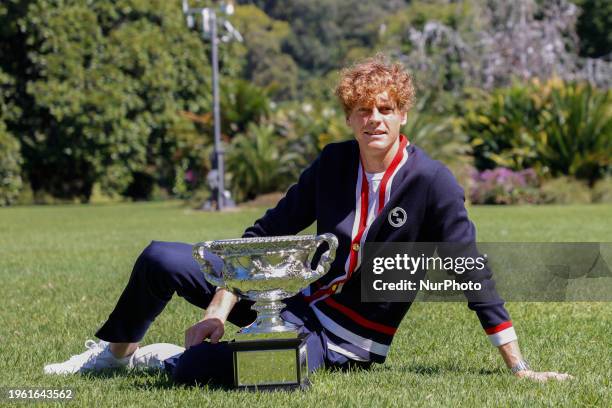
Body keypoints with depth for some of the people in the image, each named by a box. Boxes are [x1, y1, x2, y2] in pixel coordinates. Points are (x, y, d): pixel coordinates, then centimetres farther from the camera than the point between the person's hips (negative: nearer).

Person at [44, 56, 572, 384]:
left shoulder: (432, 183, -16)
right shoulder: (334, 162, -1)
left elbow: (473, 275, -14)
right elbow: (267, 233, 2)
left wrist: (519, 366, -17)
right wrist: (219, 310, -7)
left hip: (348, 343, -5)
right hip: (301, 301, 6)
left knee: (196, 368, -30)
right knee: (161, 260, -4)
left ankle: (157, 359, 6)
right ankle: (116, 351, 22)